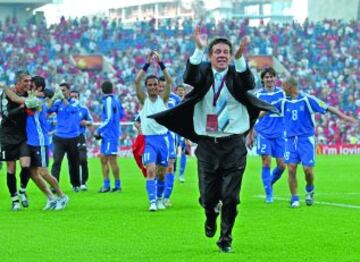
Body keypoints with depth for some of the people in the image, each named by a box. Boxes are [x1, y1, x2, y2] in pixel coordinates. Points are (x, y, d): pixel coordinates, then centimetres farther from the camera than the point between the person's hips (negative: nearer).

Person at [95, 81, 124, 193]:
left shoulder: (108, 101, -15)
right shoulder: (116, 100, 11)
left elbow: (109, 119, -20)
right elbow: (121, 114, 20)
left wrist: (98, 130, -14)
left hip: (110, 134, -9)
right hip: (107, 135, 9)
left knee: (112, 159, -5)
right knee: (103, 158, 12)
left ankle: (117, 185, -1)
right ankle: (106, 185, 14)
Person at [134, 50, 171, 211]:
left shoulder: (163, 99, 4)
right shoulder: (144, 100, 2)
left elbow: (169, 81, -10)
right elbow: (137, 81, -12)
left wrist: (160, 64, -17)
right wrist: (147, 64, -17)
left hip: (163, 138, 2)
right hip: (149, 139, -2)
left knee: (162, 173, 9)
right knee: (151, 170, -18)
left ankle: (159, 199, 28)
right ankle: (152, 201, -23)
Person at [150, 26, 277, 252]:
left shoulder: (236, 74, 1)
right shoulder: (203, 73, 1)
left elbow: (250, 84, -21)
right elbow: (189, 78, -21)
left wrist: (240, 58, -37)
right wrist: (199, 50, -34)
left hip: (234, 144, 0)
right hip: (207, 144, 0)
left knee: (230, 196, -1)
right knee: (208, 195, 4)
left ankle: (226, 238, 14)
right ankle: (211, 217, 38)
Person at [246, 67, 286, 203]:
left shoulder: (281, 93, 6)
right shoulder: (258, 95, 2)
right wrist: (249, 136, 5)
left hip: (279, 134, 2)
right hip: (263, 133, -2)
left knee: (282, 165, -1)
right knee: (266, 162, -11)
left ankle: (270, 183, 27)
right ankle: (269, 194, -3)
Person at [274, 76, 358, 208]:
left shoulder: (307, 100, -7)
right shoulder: (283, 102, 6)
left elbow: (327, 108, -8)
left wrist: (344, 117, -14)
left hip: (306, 139, -3)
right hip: (290, 139, 3)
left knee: (307, 169, -7)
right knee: (291, 169, -6)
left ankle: (309, 189, 24)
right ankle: (294, 198, 5)